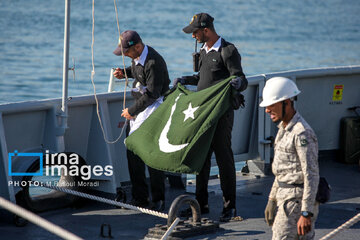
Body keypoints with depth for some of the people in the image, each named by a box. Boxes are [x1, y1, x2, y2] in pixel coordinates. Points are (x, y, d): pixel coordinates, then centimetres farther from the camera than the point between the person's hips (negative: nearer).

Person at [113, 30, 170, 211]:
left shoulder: (154, 63, -22)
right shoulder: (137, 56, 6)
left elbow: (152, 94, -21)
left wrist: (131, 111, -14)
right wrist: (124, 73, 7)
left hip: (154, 106, -10)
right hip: (139, 107, 10)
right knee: (132, 150, 7)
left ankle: (158, 200, -3)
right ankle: (139, 197, 15)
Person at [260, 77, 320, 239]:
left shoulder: (302, 133, -18)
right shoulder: (284, 128, 14)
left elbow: (311, 175, -22)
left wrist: (306, 214, -25)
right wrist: (272, 200, 23)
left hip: (297, 202, -10)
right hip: (285, 197, 10)